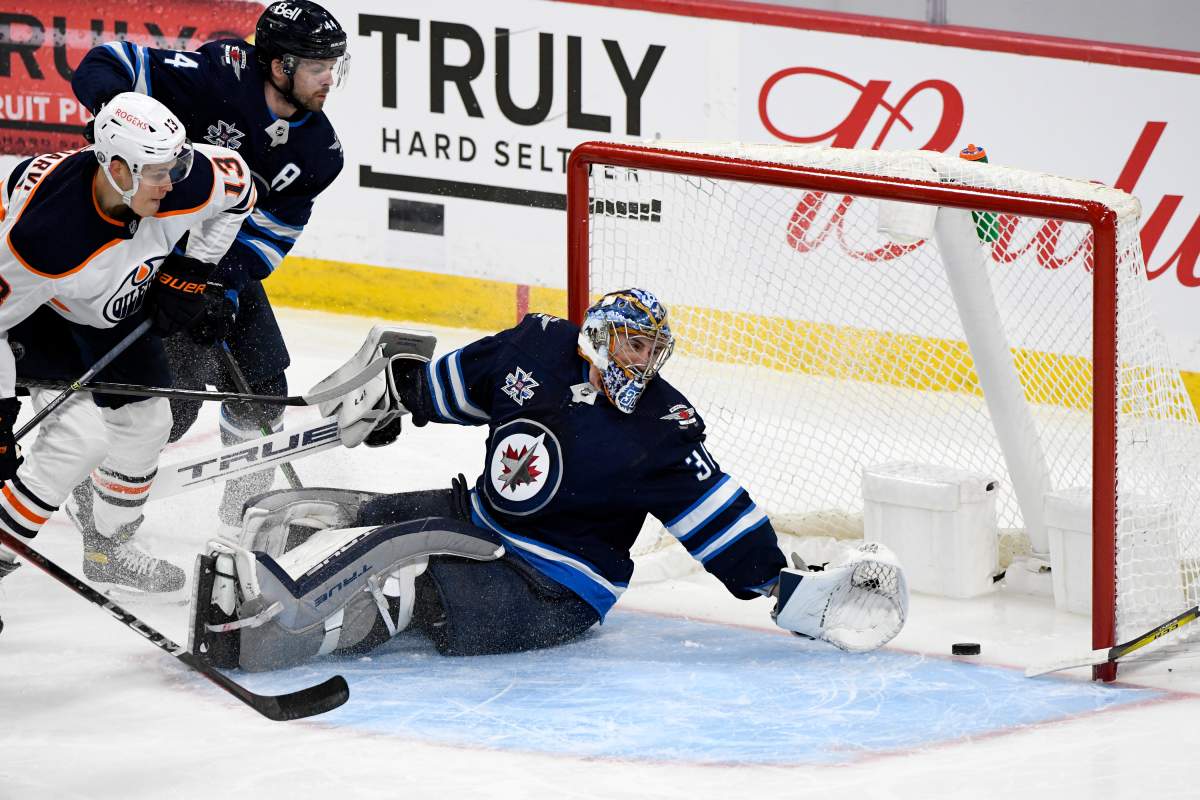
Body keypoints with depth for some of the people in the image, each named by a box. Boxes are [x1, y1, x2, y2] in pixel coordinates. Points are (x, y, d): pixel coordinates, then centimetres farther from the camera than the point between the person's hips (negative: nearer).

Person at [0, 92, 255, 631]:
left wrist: (192, 271, -6)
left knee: (146, 419, 11)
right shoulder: (49, 235, -44)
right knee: (82, 435, -21)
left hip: (111, 303, 7)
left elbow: (239, 188, -3)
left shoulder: (184, 186, -29)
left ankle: (109, 546, 33)